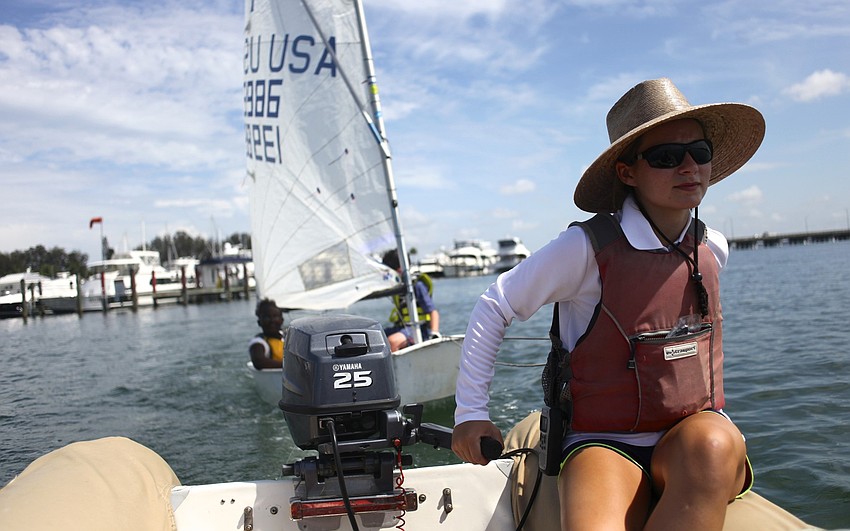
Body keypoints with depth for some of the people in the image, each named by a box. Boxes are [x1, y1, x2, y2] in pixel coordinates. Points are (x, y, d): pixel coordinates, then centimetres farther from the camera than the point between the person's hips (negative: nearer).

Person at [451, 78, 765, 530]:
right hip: (603, 443, -5)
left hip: (693, 436, 6)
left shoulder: (712, 249, 4)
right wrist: (470, 411, -3)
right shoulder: (587, 247, -13)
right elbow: (495, 307, -4)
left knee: (716, 442, -33)